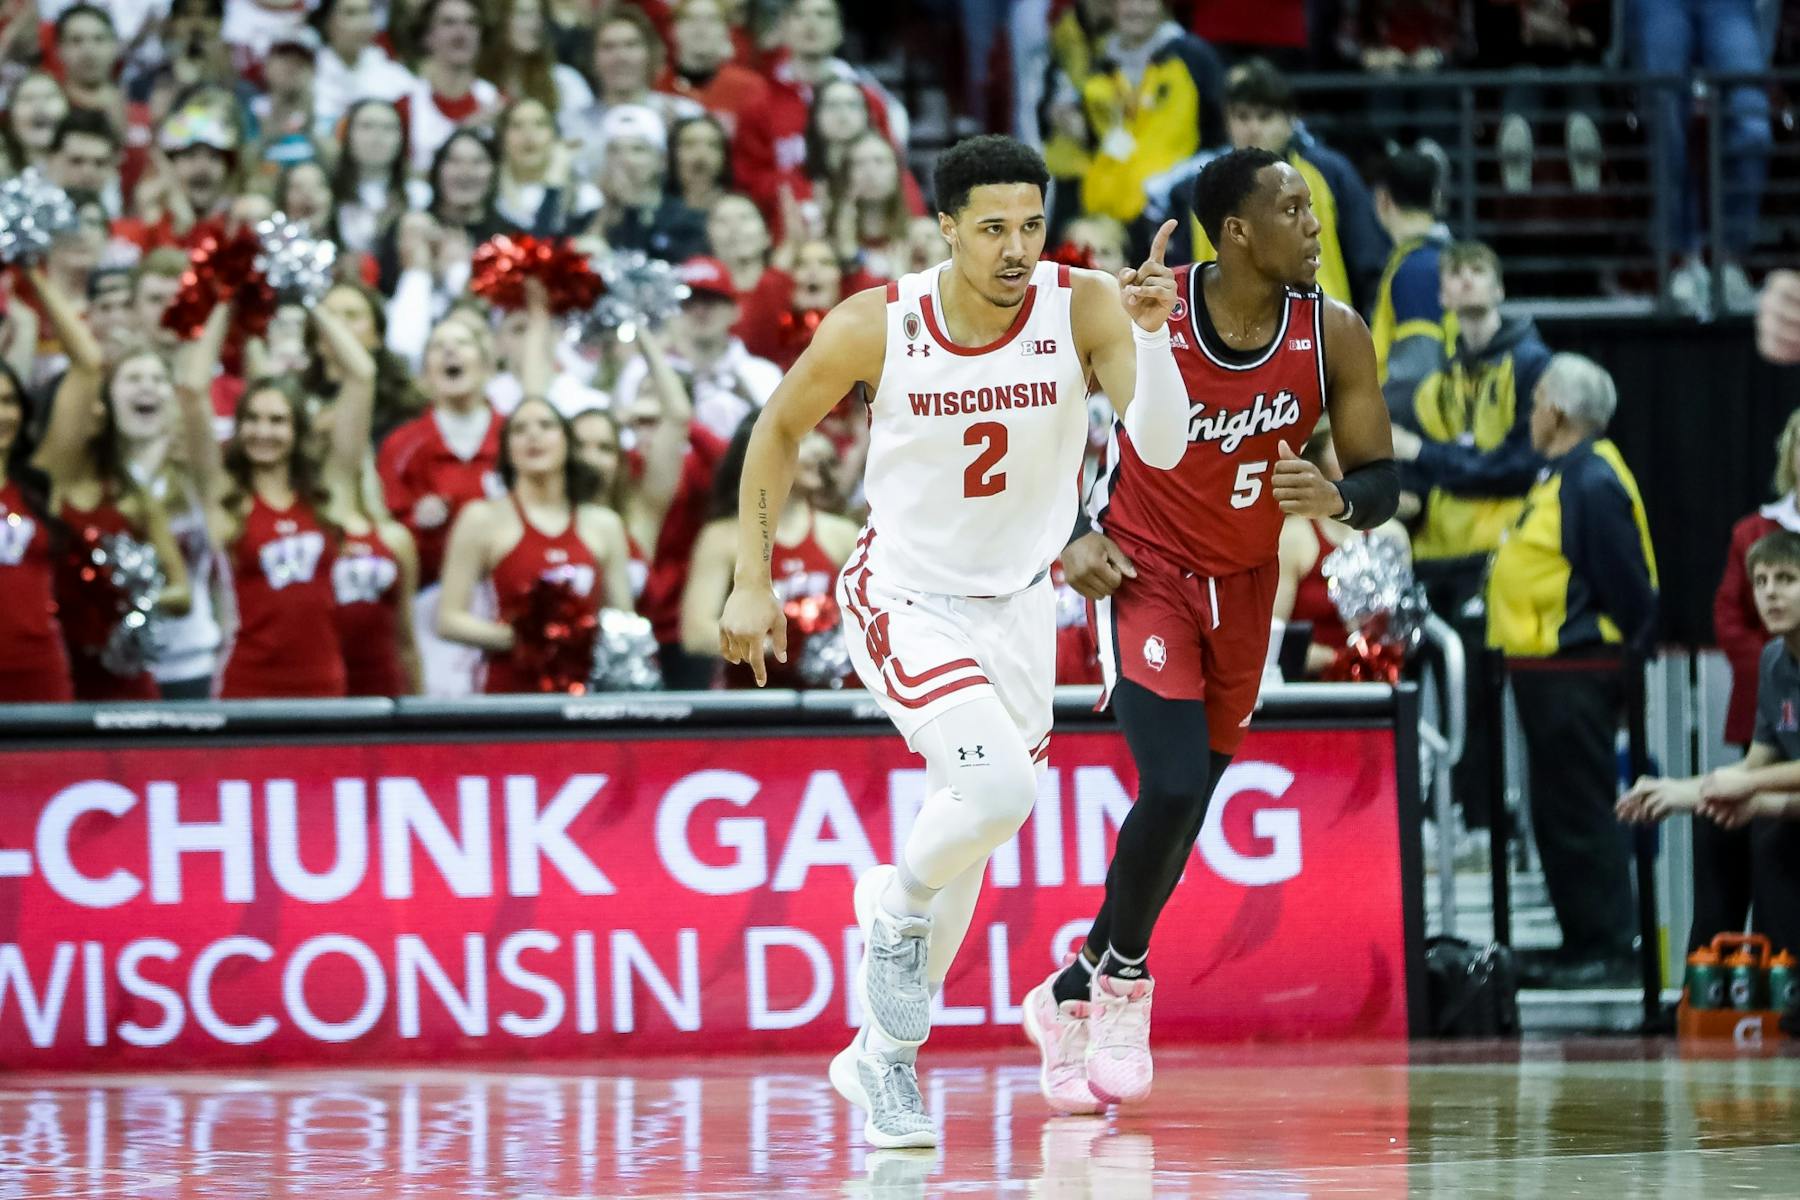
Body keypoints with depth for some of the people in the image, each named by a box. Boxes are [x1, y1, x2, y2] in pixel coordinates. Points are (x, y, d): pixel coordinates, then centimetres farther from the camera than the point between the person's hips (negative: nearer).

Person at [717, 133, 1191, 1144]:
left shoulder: (1083, 307, -16)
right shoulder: (877, 326, -18)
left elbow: (1163, 446, -26)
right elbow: (781, 428, -1)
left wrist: (1150, 332, -42)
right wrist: (753, 583, -1)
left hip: (1018, 606, 4)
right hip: (905, 599, -3)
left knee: (970, 846, 12)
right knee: (997, 789, -27)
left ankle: (883, 1057, 31)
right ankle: (895, 904, 5)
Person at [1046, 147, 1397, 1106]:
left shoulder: (1334, 336, -12)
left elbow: (1381, 486, -6)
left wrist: (1338, 498, -29)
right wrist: (1073, 534, -11)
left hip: (1242, 586, 4)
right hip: (1143, 570, -4)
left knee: (1184, 812, 10)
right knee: (1174, 788, -21)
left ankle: (1074, 994, 29)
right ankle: (1124, 974, 3)